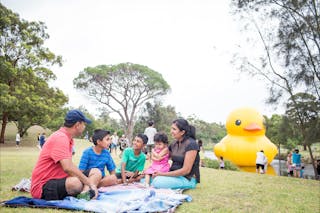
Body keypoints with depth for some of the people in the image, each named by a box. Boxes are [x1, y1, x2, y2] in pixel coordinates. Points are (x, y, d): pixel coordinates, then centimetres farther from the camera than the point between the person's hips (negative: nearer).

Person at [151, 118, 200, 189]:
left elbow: (186, 170, -19)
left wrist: (163, 174, -17)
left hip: (188, 179, -7)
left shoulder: (191, 144, -15)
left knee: (157, 182, -28)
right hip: (175, 175, 7)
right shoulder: (174, 143, 8)